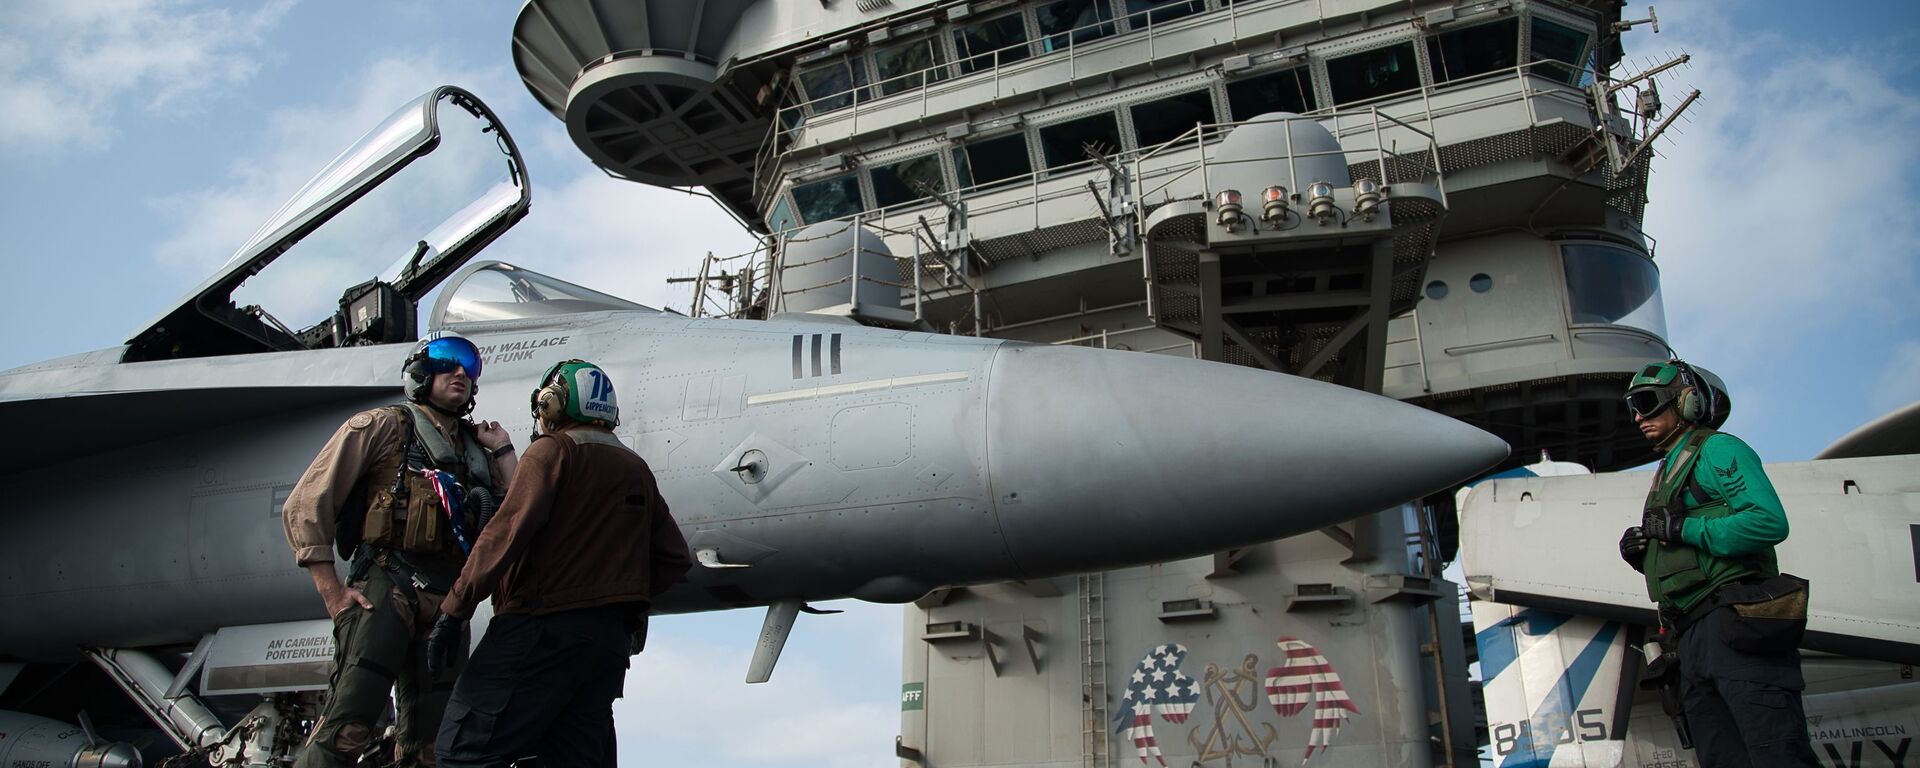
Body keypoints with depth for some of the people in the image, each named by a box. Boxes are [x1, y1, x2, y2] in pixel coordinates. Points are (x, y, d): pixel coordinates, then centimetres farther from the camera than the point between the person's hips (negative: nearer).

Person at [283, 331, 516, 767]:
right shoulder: (382, 426, 6)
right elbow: (305, 506, 1)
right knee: (346, 731, -20)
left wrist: (502, 450, 11)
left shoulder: (477, 451, 21)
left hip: (447, 601, 6)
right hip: (386, 588, -6)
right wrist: (332, 592, -7)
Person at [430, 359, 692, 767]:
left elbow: (508, 533, -15)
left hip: (542, 627, -7)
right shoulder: (637, 469, 17)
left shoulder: (553, 450, -3)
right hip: (614, 637, 7)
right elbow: (674, 558, 15)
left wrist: (454, 608, -12)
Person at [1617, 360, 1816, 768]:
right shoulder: (1668, 470, 28)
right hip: (1694, 637, 9)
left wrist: (1681, 530, -12)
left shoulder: (1717, 449, 1)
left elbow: (1770, 521, -15)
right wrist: (1641, 556, 8)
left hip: (1736, 624, -9)